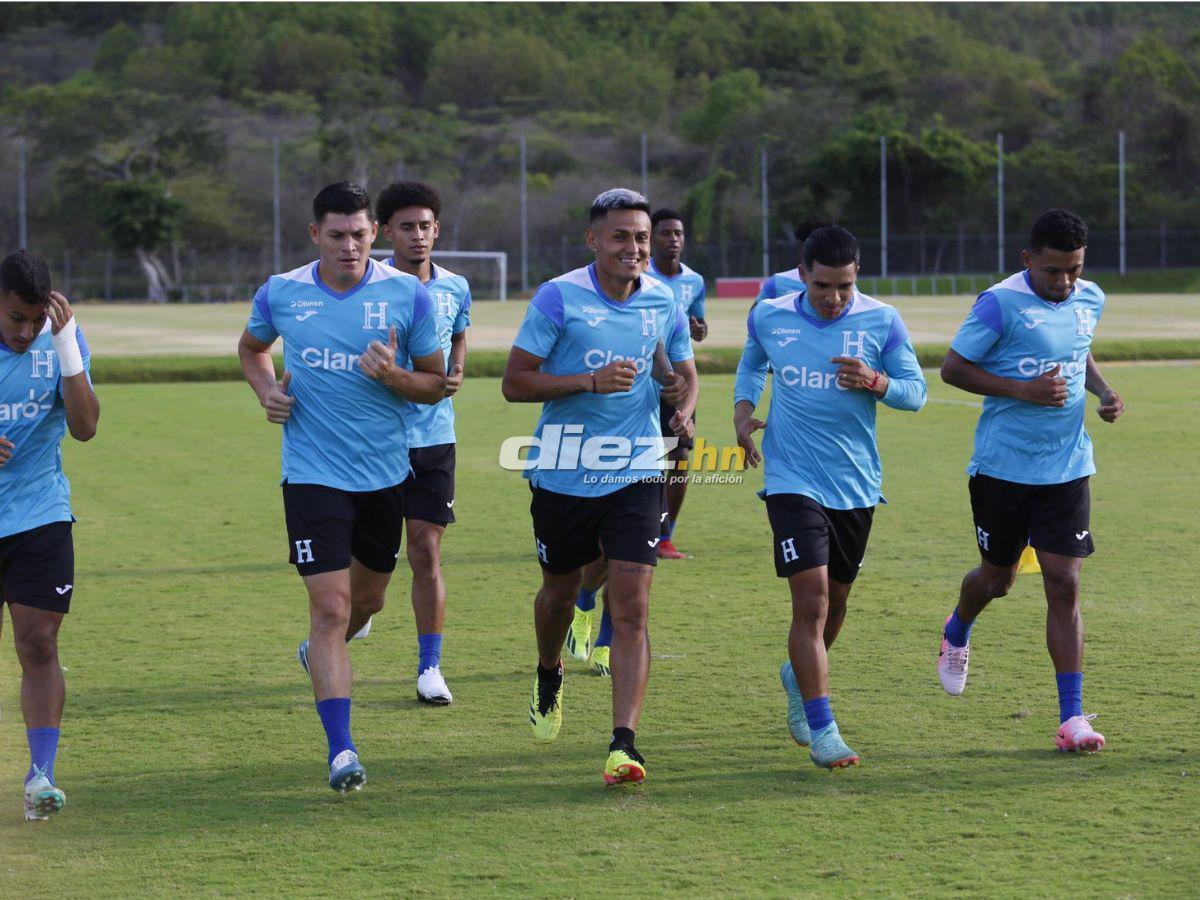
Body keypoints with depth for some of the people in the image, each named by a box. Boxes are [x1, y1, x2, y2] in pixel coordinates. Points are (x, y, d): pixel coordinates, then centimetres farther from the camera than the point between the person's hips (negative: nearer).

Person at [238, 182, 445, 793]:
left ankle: (320, 653, 53)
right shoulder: (280, 294, -2)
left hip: (386, 472, 2)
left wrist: (394, 377, -19)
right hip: (313, 473, -2)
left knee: (368, 598, 19)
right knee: (330, 604, -12)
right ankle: (340, 748, -12)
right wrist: (266, 389, 0)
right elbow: (251, 348, 20)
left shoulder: (407, 294, -5)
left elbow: (436, 384, 2)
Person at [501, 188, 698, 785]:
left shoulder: (664, 302, 3)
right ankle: (549, 680, 51)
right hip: (563, 472, -1)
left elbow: (685, 377, 18)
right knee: (560, 590, 18)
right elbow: (514, 383, -10)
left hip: (635, 473, 1)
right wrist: (591, 381, -21)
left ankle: (623, 744, -14)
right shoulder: (558, 298, -9)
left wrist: (683, 412, -5)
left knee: (631, 609, -11)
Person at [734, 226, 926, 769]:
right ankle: (822, 730, -10)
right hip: (793, 479, -2)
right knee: (811, 598, -14)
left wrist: (876, 382, -21)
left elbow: (916, 392, -1)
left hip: (856, 485, 2)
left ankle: (799, 675, 46)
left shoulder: (882, 321, -4)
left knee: (835, 599, 16)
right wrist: (743, 412, 1)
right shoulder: (768, 317, -1)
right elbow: (751, 365, 19)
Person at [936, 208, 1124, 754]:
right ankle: (957, 633, 48)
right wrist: (1024, 390, -19)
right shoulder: (1001, 304, -13)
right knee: (997, 577, 11)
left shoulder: (1090, 300, 5)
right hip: (1002, 466, -3)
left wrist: (1103, 391, 4)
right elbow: (952, 368, -10)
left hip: (1067, 467, 3)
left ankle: (1072, 718, -3)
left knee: (1064, 585, -4)